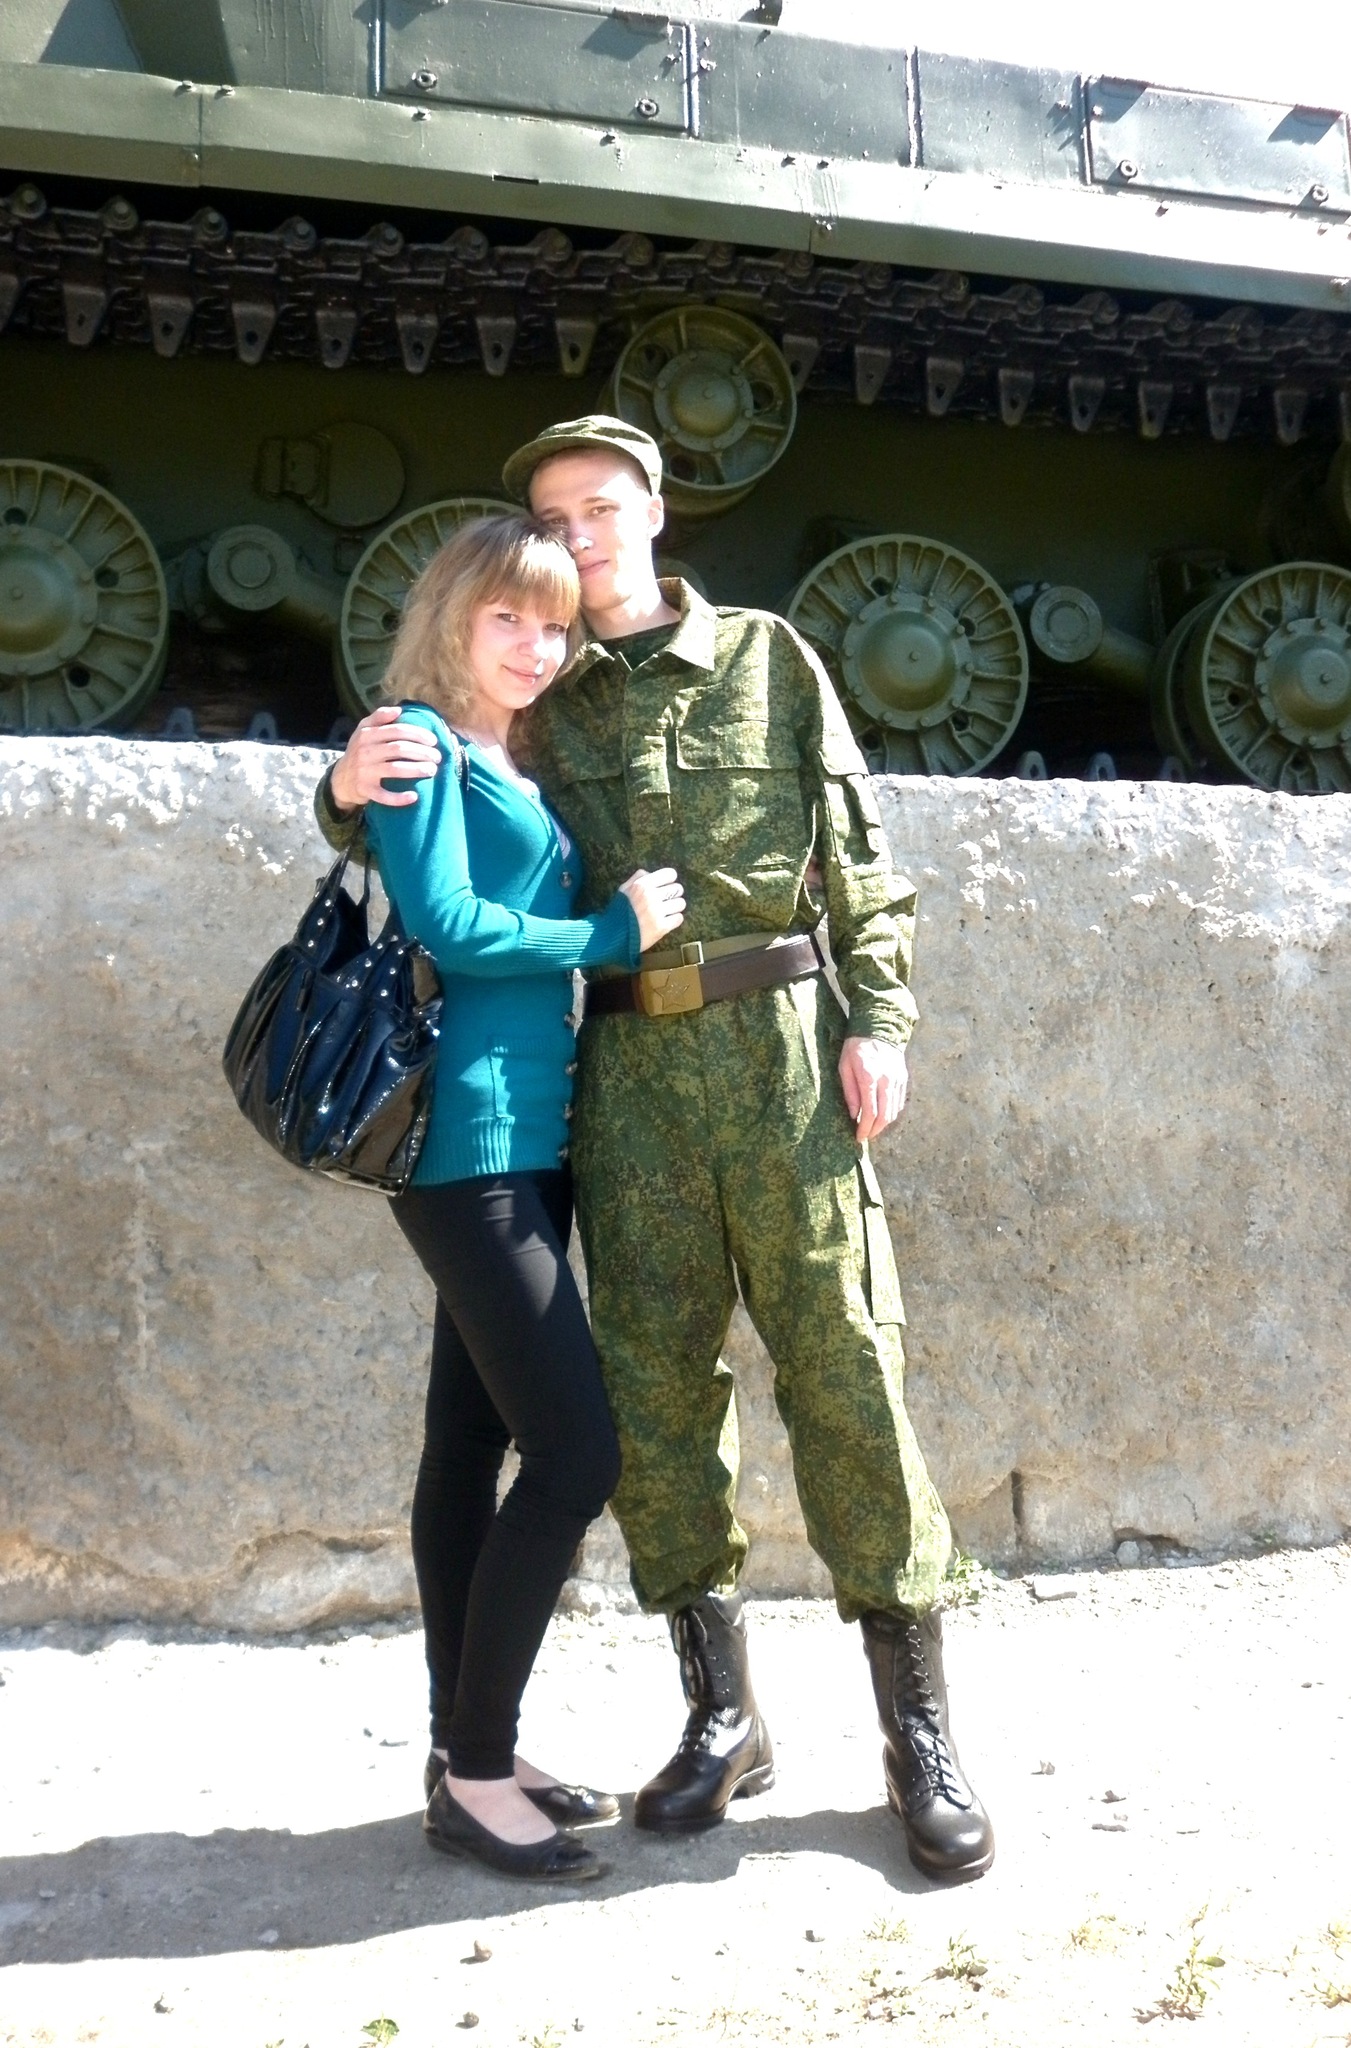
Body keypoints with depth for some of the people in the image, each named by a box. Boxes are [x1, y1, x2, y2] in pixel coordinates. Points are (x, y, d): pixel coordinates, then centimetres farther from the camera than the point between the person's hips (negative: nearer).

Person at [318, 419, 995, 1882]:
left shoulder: (766, 655, 12)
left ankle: (920, 1735, 7)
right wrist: (351, 795, -8)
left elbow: (859, 856, 9)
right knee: (654, 1381, 3)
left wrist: (879, 1015, -3)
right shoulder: (539, 707, 14)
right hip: (627, 1069, 2)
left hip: (779, 1046, -1)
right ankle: (721, 1715, 18)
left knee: (841, 1364, -4)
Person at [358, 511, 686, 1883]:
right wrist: (615, 932, -7)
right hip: (468, 1140, -9)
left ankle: (466, 1753, 22)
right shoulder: (422, 743, -5)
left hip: (528, 1142, 9)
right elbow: (445, 923, -16)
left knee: (475, 1442, 11)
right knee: (576, 1452, -10)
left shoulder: (518, 772, 19)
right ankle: (474, 1773, 4)